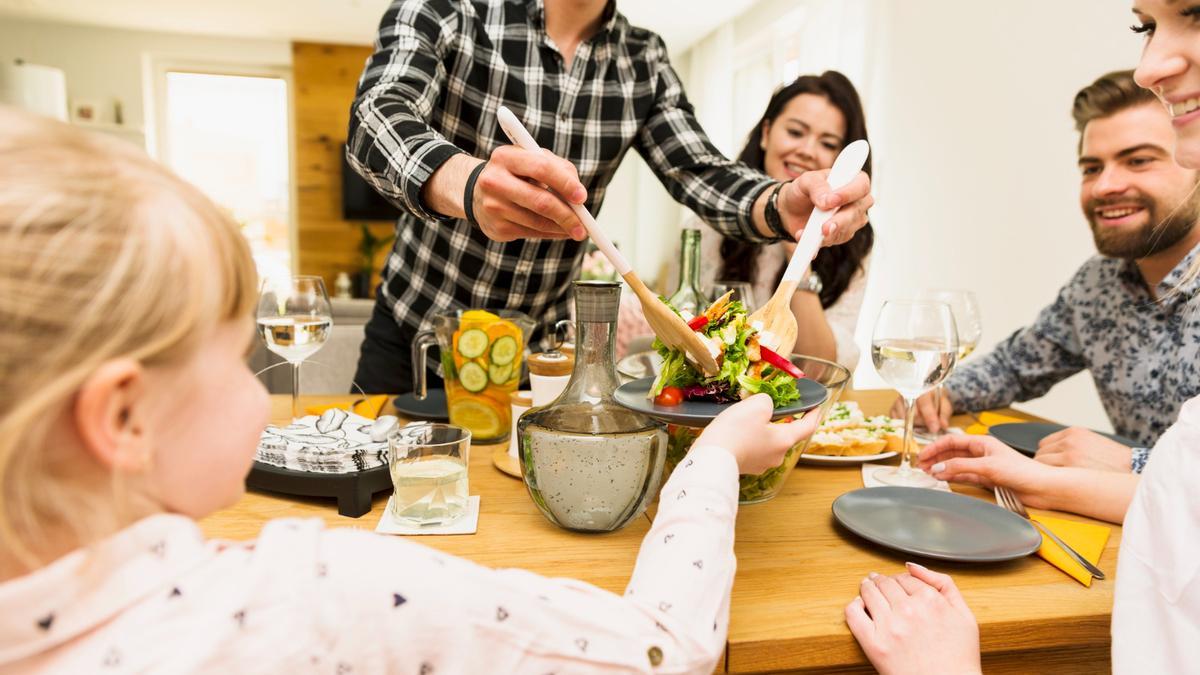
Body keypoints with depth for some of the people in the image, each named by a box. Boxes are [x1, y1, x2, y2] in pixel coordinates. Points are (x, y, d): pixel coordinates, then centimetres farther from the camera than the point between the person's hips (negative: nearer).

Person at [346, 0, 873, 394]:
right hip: (412, 339, -2)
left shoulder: (643, 64, -3)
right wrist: (470, 183, -52)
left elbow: (701, 175, -7)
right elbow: (378, 119, -29)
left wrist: (784, 207, -30)